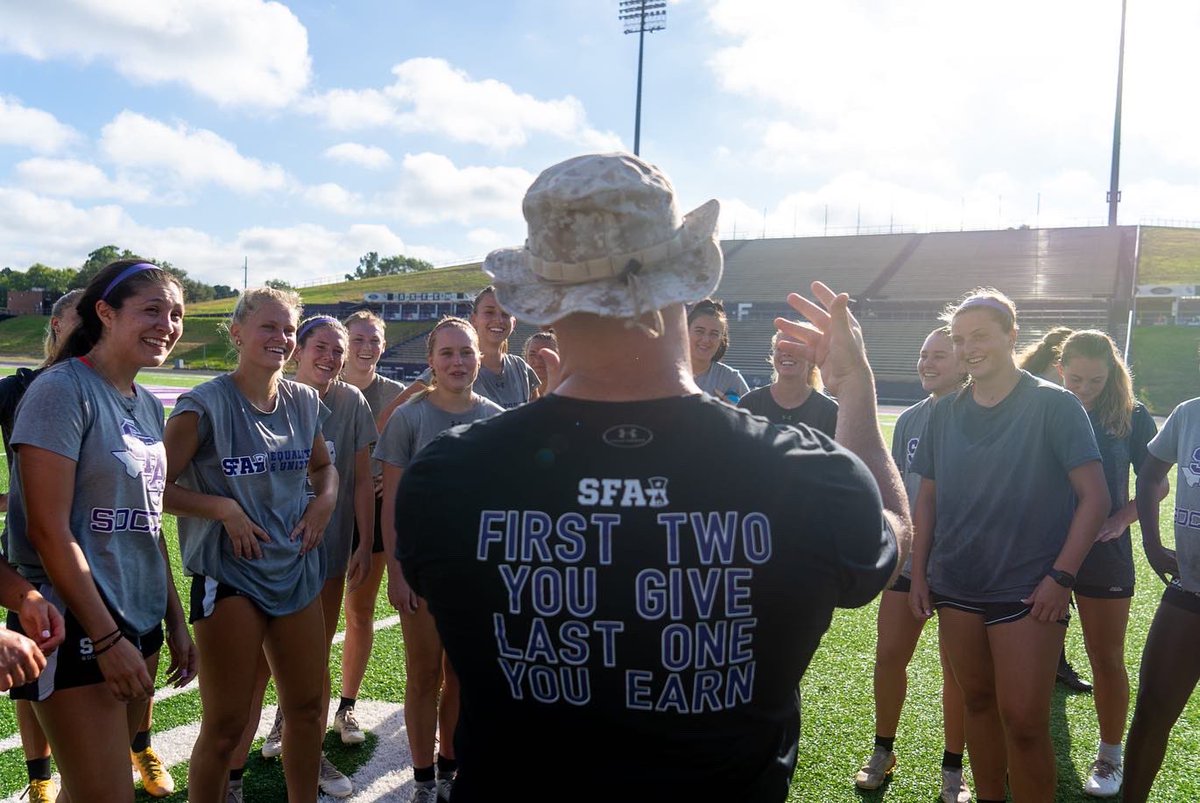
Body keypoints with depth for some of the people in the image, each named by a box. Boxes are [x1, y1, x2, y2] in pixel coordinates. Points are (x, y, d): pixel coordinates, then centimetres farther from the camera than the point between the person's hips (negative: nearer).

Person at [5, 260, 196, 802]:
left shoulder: (148, 405, 9)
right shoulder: (63, 391, -13)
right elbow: (49, 530, -18)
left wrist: (175, 622, 14)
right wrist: (107, 637, -16)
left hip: (140, 621, 7)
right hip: (78, 630, -7)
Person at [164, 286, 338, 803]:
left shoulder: (304, 402, 4)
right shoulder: (206, 405, -11)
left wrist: (325, 500, 2)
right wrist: (224, 509, -20)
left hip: (296, 568, 6)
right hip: (229, 574, -5)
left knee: (307, 707, 15)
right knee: (225, 725, 3)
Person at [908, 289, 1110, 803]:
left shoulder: (1053, 405, -7)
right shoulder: (945, 412, 5)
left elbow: (1094, 497, -9)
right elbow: (927, 498, 10)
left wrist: (1061, 576, -15)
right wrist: (918, 573, 6)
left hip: (1028, 591, -4)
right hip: (956, 586, 4)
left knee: (1024, 721, -3)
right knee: (977, 703, 15)